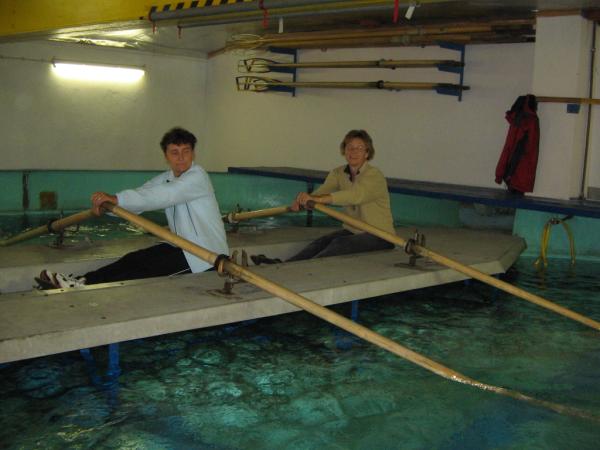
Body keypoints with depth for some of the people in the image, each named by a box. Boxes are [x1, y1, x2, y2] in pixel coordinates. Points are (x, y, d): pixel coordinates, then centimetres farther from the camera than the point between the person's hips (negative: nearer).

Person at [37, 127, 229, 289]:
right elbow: (141, 195, -3)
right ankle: (82, 281, -14)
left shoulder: (197, 176, -14)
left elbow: (162, 196, -30)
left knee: (145, 266, -19)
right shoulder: (165, 179, 13)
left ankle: (85, 284, -20)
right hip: (182, 246, 7)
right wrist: (104, 205, -23)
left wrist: (116, 199, -38)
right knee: (134, 259, -11)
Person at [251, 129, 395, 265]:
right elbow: (322, 191, -13)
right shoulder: (338, 173, 4)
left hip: (379, 236, -5)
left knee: (339, 243, -32)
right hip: (352, 231, 5)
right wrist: (303, 200, -37)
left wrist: (316, 199, -47)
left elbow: (355, 195, -36)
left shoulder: (375, 176, -17)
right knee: (321, 242, -22)